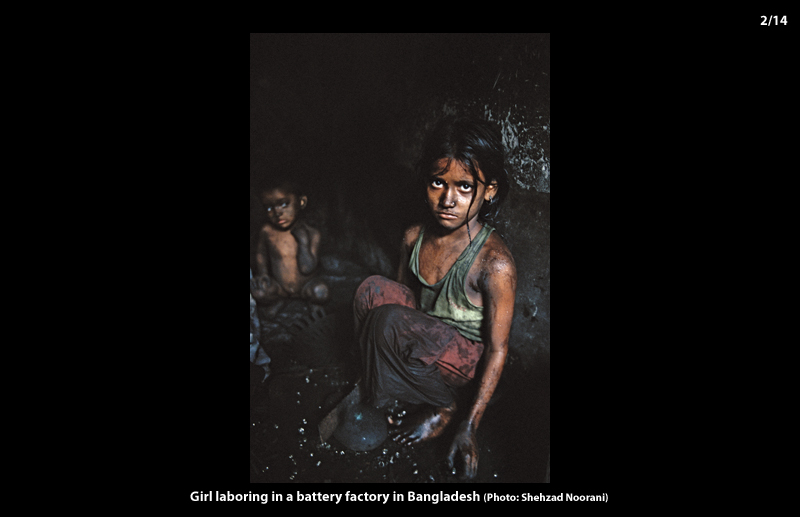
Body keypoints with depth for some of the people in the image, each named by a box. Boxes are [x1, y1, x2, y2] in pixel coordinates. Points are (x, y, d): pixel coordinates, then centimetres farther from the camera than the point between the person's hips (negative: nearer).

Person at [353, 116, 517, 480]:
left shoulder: (495, 263, -24)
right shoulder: (414, 237, -6)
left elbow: (498, 350, -17)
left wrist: (470, 427, -17)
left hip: (461, 356, -5)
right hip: (420, 347, 5)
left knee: (391, 321, -32)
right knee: (374, 289, -22)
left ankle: (439, 408, -7)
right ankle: (377, 394, -8)